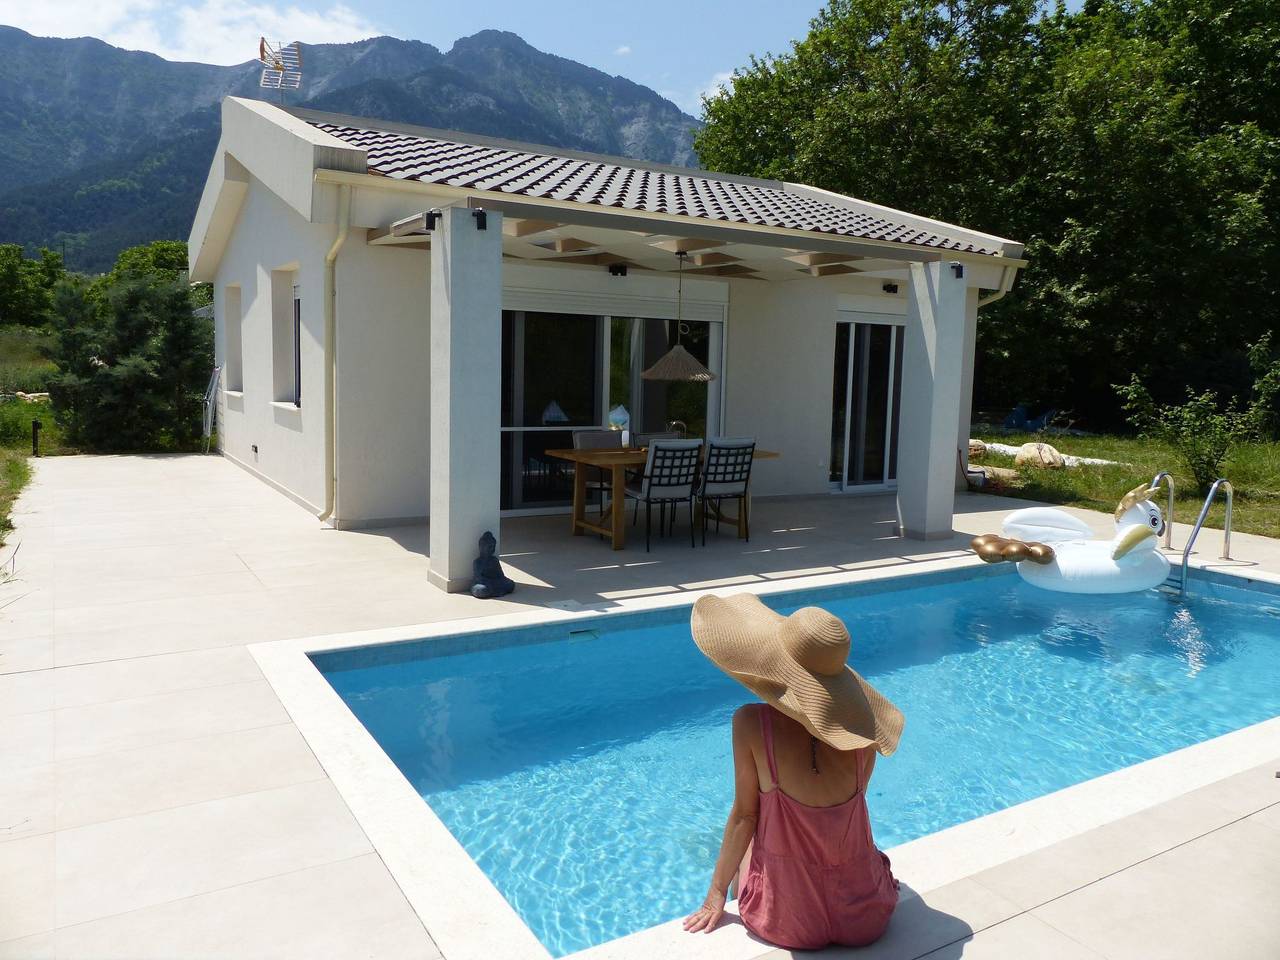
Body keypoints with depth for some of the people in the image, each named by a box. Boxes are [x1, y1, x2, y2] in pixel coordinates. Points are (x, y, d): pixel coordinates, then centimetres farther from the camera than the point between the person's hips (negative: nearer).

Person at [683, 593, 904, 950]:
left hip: (788, 922, -3)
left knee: (744, 854, 33)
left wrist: (716, 893, 7)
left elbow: (744, 816, -9)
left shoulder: (752, 723, -19)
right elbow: (852, 805, 4)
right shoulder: (862, 725, -12)